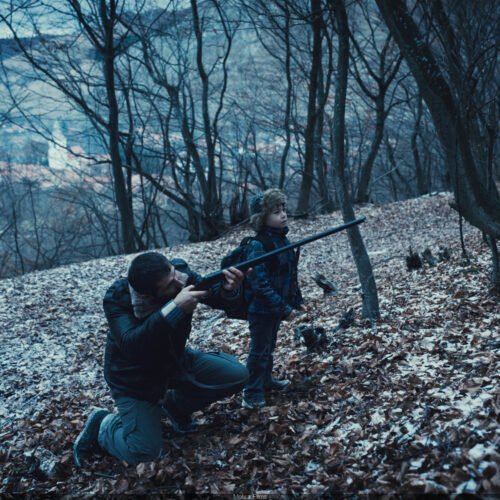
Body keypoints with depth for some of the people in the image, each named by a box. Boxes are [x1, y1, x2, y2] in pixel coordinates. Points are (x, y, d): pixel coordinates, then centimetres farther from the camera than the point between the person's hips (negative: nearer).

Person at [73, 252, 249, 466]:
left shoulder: (180, 274, -23)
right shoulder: (117, 299, -32)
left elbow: (218, 296, -17)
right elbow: (130, 345, -46)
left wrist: (229, 288, -42)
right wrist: (175, 308, -53)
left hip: (175, 358, 5)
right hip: (134, 378, -5)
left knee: (237, 374, -6)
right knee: (144, 452, -15)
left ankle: (176, 405, 16)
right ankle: (101, 425, 15)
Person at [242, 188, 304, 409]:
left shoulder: (281, 239, 3)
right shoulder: (258, 245, -23)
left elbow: (290, 274, 13)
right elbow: (260, 284, -27)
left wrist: (296, 301, 11)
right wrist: (284, 309, -25)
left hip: (277, 307, 8)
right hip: (261, 308, -8)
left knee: (269, 347, 23)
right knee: (259, 351, 4)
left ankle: (266, 380, 41)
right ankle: (252, 395, 16)